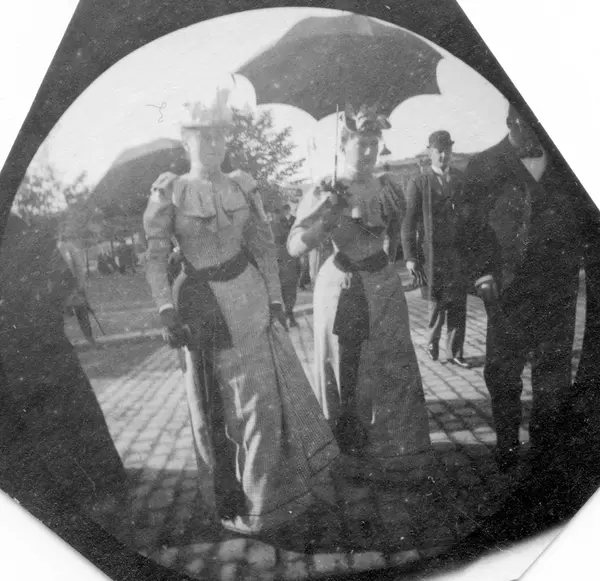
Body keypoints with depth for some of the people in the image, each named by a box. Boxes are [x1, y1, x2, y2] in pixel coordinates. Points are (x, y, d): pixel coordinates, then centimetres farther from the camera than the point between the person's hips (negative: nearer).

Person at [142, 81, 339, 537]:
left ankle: (269, 497, 27)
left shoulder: (244, 187, 3)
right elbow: (156, 259, -6)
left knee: (265, 395, 6)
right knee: (215, 405, 9)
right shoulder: (168, 193, -5)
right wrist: (167, 312, -16)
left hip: (250, 299, 3)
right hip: (202, 307, -2)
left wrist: (275, 301, 1)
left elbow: (265, 249, 6)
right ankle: (230, 500, 28)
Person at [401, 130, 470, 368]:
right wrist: (410, 257, -11)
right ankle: (433, 340, 27)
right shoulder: (418, 182, -2)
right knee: (439, 302, 2)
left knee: (458, 304, 3)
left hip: (458, 250, 3)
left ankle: (454, 352, 15)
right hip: (431, 251, -3)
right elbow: (408, 221, -5)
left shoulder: (461, 178, 10)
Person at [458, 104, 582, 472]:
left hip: (559, 287, 3)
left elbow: (580, 218, 14)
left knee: (555, 373, 11)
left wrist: (575, 262, 0)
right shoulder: (484, 168, 2)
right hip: (510, 290, -3)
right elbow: (473, 227, -1)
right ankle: (508, 450, 21)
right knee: (503, 375, 4)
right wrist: (482, 273, -11)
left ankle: (547, 444, 28)